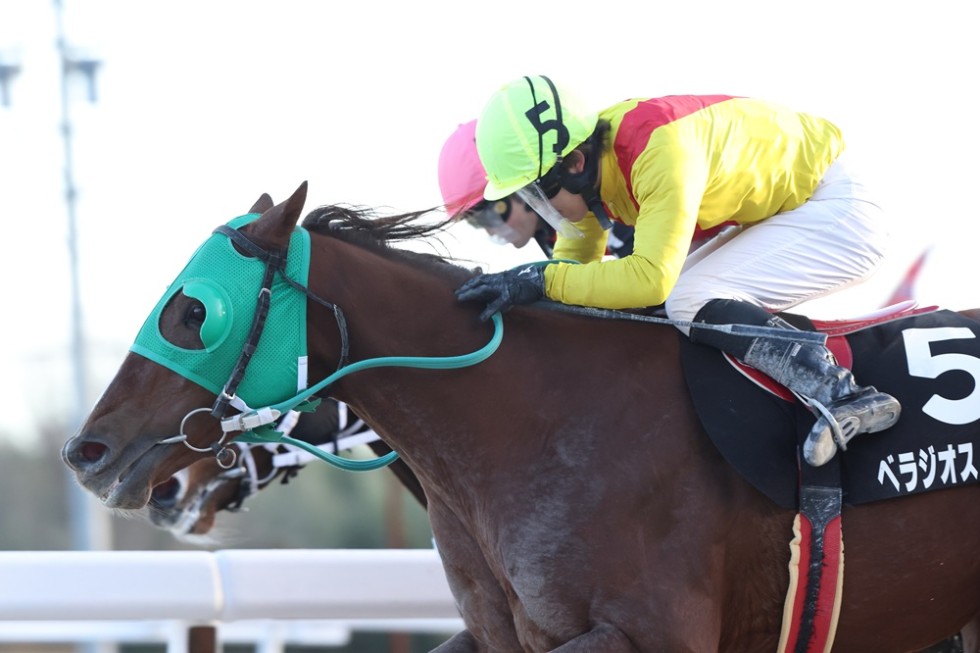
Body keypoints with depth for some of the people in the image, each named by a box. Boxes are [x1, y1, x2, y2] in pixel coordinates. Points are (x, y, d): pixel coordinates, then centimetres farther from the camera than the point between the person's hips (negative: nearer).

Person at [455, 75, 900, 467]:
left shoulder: (660, 150, -33)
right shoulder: (587, 165, -5)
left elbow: (650, 276, -38)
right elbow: (574, 257, 10)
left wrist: (541, 281, -36)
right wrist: (515, 292, -4)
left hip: (837, 211, -10)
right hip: (782, 214, 10)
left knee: (689, 302, -23)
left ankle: (841, 395, -29)